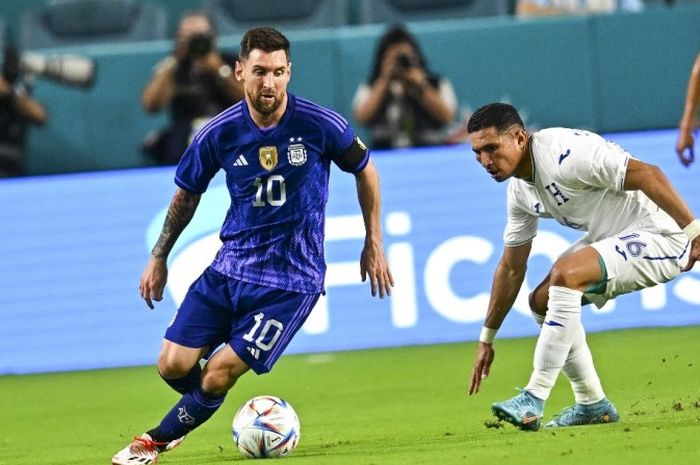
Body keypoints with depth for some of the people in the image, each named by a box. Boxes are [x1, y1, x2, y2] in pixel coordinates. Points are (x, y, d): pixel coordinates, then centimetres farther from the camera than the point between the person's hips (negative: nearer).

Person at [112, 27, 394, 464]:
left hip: (292, 277, -3)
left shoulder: (321, 125, -13)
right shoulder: (219, 134, -6)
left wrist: (374, 244, 10)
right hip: (230, 264, 3)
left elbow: (365, 170, 6)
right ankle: (203, 408, 28)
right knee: (174, 364, -6)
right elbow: (187, 193, 13)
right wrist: (159, 257, 16)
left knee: (219, 374, -11)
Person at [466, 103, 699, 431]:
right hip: (615, 239, 10)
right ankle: (593, 405, 16)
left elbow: (647, 174, -26)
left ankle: (534, 400, -23)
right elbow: (511, 268, 16)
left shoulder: (564, 153, -23)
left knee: (564, 275, -28)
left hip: (660, 238, -10)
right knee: (542, 300, 10)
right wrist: (486, 339, 18)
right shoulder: (520, 191, 6)